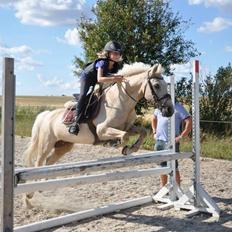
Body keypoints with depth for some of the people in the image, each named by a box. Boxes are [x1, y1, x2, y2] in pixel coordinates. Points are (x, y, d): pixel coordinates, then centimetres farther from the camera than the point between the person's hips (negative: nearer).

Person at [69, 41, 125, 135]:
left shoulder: (115, 65, -15)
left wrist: (118, 77, -23)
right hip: (86, 77, -8)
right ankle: (76, 122, -31)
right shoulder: (102, 63, -36)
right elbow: (99, 79, -49)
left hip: (95, 82, 8)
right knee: (83, 95, -27)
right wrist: (114, 79, -59)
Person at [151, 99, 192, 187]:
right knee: (162, 167, 16)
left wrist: (181, 136, -16)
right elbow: (154, 118, 31)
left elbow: (189, 122, -16)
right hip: (159, 141, 7)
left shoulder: (178, 107, -8)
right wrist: (154, 132, 19)